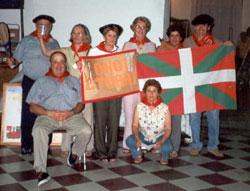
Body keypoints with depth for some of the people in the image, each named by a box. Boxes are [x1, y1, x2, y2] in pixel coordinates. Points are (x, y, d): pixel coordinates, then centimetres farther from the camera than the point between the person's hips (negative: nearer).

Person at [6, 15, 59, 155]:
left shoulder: (54, 43, 15)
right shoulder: (27, 41, 8)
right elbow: (17, 58, 6)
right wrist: (12, 62, -15)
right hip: (30, 82, -2)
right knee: (28, 114, -5)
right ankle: (27, 146, 4)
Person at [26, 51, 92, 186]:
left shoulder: (74, 81, 25)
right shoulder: (41, 82, 19)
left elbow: (81, 103, 16)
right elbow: (33, 107, 9)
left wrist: (71, 112, -7)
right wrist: (49, 113, -10)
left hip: (72, 116, 1)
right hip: (47, 116, -1)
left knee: (86, 131, -28)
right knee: (38, 131, -35)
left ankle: (75, 153, 3)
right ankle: (41, 171, -33)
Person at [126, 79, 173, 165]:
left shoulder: (165, 108, -12)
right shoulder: (139, 106, -7)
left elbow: (168, 129, -11)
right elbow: (135, 125, -7)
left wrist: (161, 142, -29)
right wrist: (137, 138, -27)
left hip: (160, 136, -1)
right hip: (143, 136, 1)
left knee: (167, 147, -32)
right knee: (130, 141, -29)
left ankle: (164, 158, 8)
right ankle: (138, 155, 8)